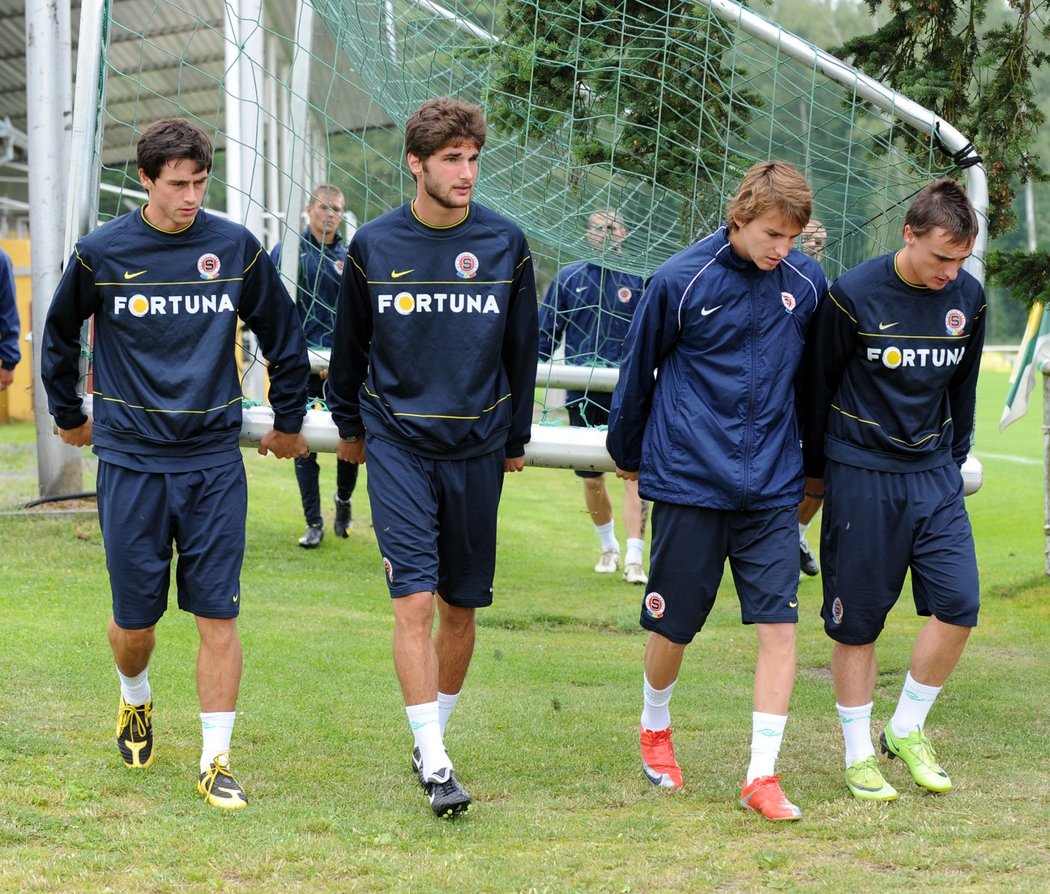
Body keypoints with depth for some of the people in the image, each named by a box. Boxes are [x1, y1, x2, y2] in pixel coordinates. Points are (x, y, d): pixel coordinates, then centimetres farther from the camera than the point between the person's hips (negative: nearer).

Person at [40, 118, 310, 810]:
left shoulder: (237, 248, 1)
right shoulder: (102, 253, -2)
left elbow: (285, 337, 14)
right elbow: (60, 336, 15)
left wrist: (288, 422, 20)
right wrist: (69, 415, 22)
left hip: (215, 462, 1)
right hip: (131, 461, 0)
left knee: (218, 615, -3)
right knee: (136, 618, 5)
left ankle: (216, 762, 4)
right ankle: (136, 700, 37)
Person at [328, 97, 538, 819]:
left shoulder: (505, 244, -1)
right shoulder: (374, 246, -2)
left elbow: (522, 349, 10)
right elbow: (349, 345, 13)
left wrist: (515, 439, 15)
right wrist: (350, 425, 20)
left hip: (476, 451, 2)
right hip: (398, 445, -2)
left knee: (461, 608, 9)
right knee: (415, 601, -12)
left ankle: (434, 732, 28)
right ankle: (435, 766, -10)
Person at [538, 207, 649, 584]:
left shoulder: (639, 280, 0)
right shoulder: (569, 277, 5)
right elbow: (546, 333, 11)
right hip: (582, 395, 2)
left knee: (633, 474, -12)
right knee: (591, 479, 11)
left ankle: (633, 558, -12)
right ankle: (608, 547, 32)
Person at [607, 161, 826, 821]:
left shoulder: (807, 283, 0)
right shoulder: (681, 282, -10)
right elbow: (639, 369, 4)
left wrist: (814, 464, 21)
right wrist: (628, 452, 15)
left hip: (772, 487, 2)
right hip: (689, 480, -2)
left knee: (780, 622, -6)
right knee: (674, 625, 8)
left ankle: (763, 776, -1)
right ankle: (655, 730, 36)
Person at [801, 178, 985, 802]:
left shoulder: (968, 298, 1)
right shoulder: (855, 296, -12)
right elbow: (819, 386, -1)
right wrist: (817, 470, 7)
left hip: (934, 475, 4)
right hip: (862, 476, -4)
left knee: (959, 603, -7)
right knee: (858, 621, 1)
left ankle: (907, 732, 12)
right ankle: (860, 757, 14)